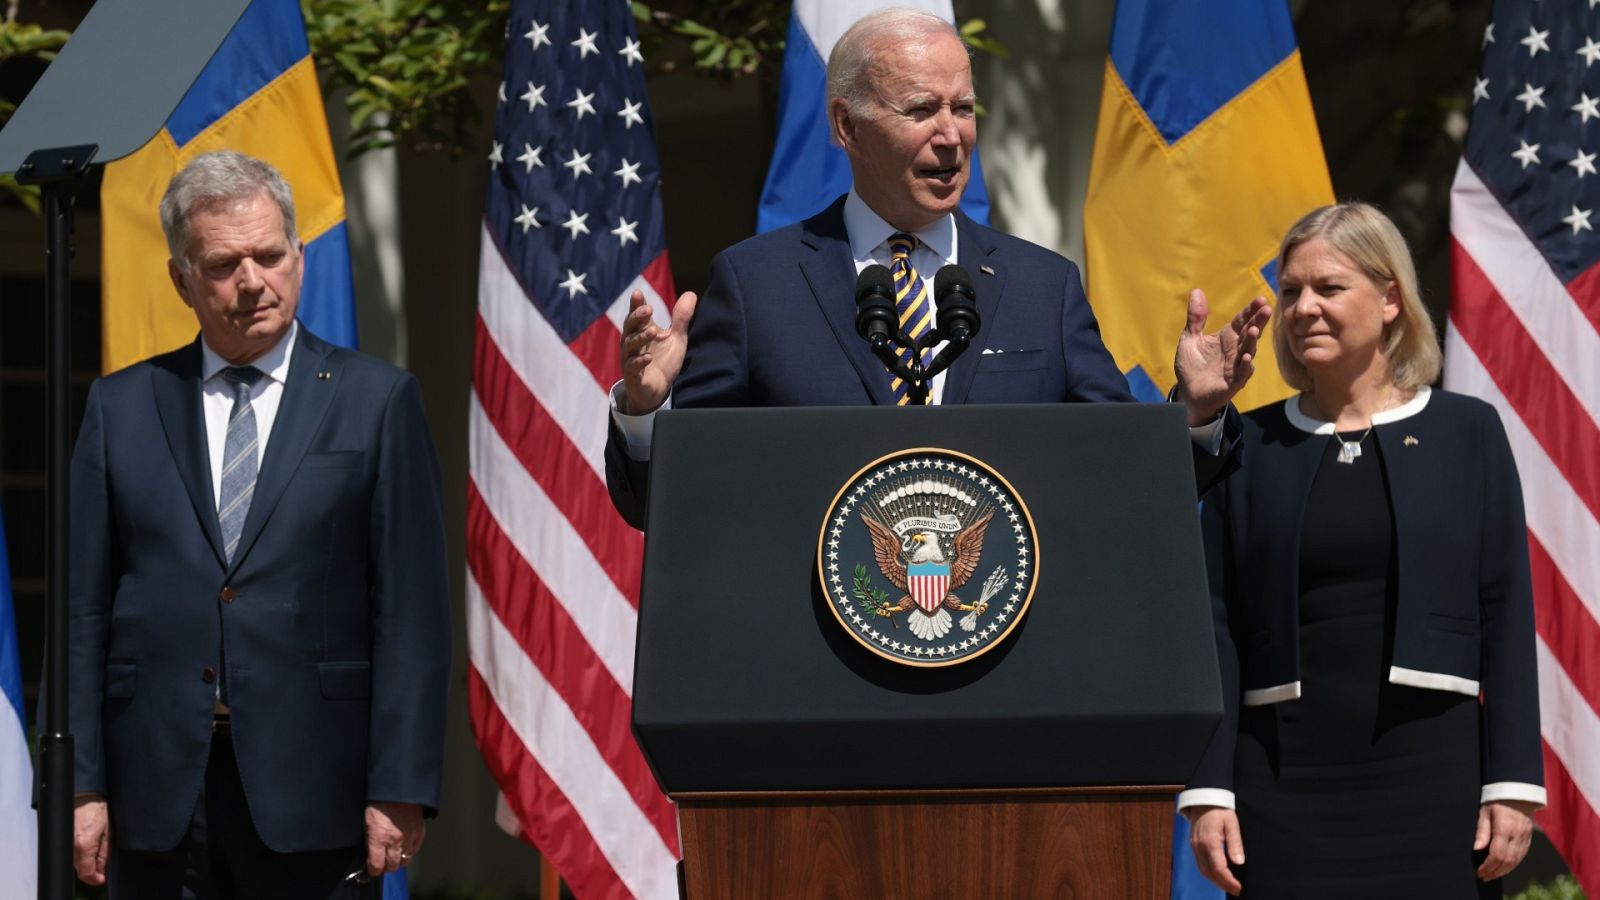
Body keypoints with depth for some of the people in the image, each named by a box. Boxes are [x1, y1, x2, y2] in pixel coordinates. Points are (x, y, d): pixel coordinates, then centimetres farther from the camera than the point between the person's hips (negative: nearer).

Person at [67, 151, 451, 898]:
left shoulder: (376, 402, 5)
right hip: (157, 798, 2)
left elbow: (412, 612, 0)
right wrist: (81, 784, 1)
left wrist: (400, 790, -7)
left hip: (312, 788, -2)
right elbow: (85, 607, 8)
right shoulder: (122, 407, 11)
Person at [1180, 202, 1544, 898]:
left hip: (1432, 772, -1)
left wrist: (1513, 784, -4)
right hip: (1286, 779, 1)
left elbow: (1505, 615, 3)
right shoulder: (1251, 445, 8)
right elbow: (1218, 627, 6)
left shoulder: (1467, 432, 6)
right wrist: (1208, 789, -2)